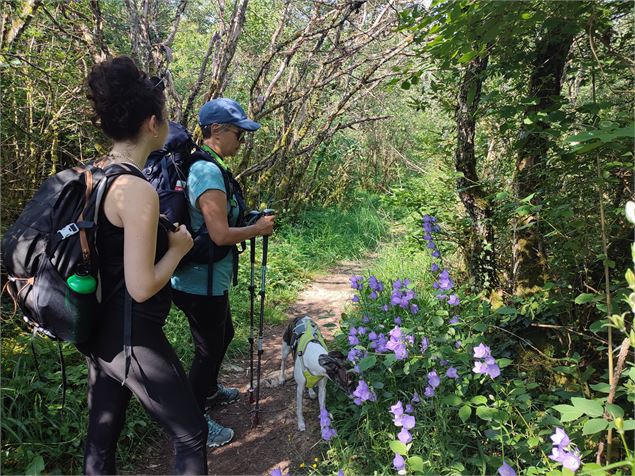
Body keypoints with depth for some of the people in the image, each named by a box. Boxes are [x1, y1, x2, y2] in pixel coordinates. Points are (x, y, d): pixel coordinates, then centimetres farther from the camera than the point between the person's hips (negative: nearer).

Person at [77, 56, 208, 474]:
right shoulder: (138, 190, -25)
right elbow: (142, 287, -25)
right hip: (133, 340, -9)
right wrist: (179, 246, -10)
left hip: (100, 332, 9)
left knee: (101, 437, 23)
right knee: (191, 434, 12)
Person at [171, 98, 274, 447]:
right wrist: (258, 229, -13)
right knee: (208, 349, 8)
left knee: (223, 335, 28)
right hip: (201, 284, -10)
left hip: (209, 281, 10)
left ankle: (209, 390, 51)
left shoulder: (203, 166, 9)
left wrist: (250, 221, 9)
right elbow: (221, 235, -28)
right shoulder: (208, 172, -24)